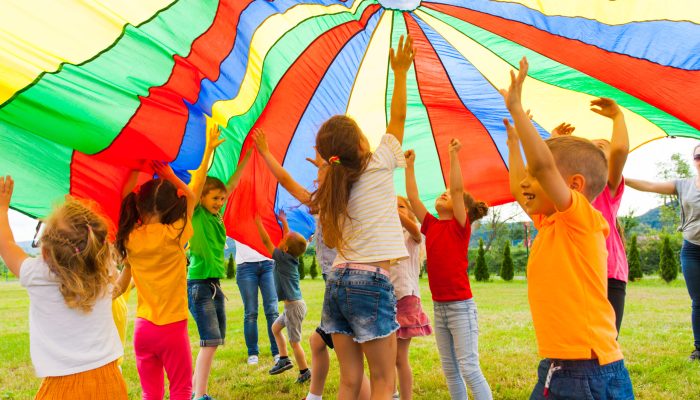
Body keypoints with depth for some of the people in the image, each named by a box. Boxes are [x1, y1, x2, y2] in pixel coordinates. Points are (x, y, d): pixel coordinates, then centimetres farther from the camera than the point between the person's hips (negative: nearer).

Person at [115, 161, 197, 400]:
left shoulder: (130, 238, -3)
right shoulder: (174, 235, -12)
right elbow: (191, 198, 4)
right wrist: (171, 176, 8)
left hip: (143, 327, 4)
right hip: (172, 327, -4)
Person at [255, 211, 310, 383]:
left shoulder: (283, 258, -16)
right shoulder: (292, 257, 5)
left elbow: (266, 241, -13)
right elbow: (290, 237, 21)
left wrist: (258, 222, -5)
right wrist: (284, 222, 29)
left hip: (294, 306, -9)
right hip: (293, 305, 9)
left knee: (294, 341, -2)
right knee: (275, 327, 23)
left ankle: (305, 373, 6)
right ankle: (284, 359, 25)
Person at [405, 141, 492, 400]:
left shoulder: (461, 226, -6)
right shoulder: (431, 225, 9)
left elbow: (457, 188, -18)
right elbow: (412, 196, 8)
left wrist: (454, 155, -17)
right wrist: (409, 164, 9)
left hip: (461, 306, -6)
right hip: (438, 307, 7)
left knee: (469, 368, -6)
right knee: (449, 370, 12)